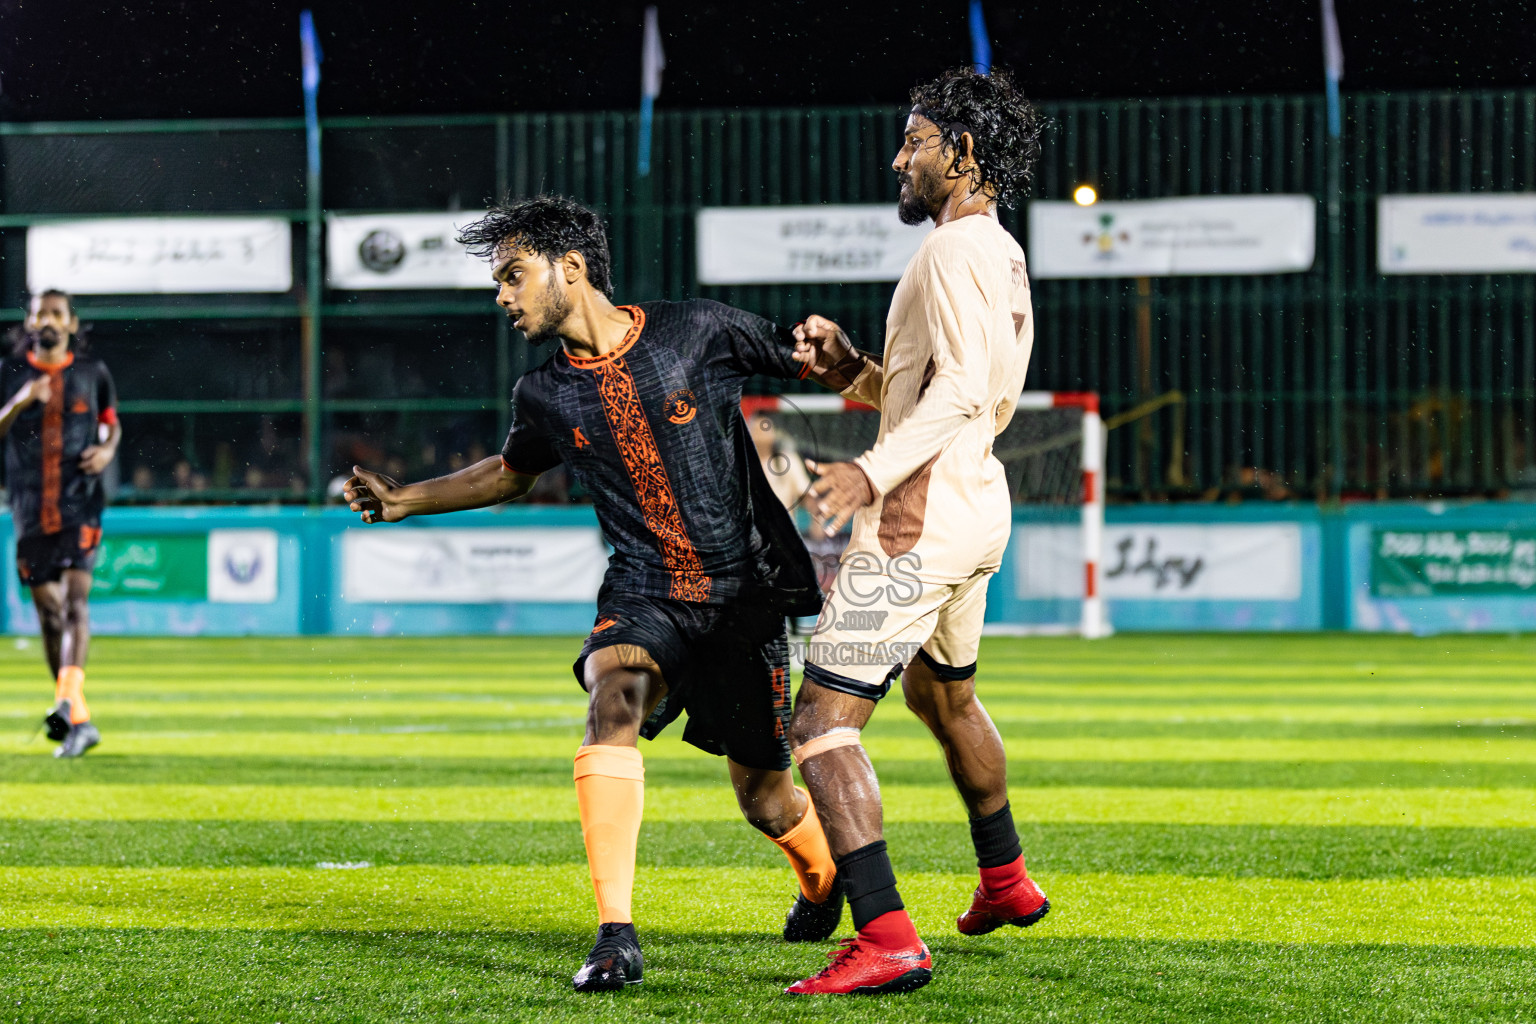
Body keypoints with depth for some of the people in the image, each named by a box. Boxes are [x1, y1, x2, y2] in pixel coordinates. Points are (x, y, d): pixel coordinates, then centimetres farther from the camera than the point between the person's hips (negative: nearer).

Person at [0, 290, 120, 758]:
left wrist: (107, 449, -1)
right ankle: (80, 721, 18)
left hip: (80, 503, -2)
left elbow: (111, 422, 21)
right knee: (48, 610, 6)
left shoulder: (92, 372, 7)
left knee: (76, 599, -19)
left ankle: (69, 700, -33)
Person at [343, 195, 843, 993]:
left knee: (761, 796, 6)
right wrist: (407, 500, 16)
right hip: (642, 594, 2)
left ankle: (824, 873, 44)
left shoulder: (699, 333, -8)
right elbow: (511, 475, 24)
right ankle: (615, 936, -32)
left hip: (744, 590, -2)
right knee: (613, 702, -30)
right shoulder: (544, 397, 2)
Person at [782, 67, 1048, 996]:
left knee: (822, 727, -14)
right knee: (945, 695, 33)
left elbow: (962, 389, -28)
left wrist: (874, 470, -37)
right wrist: (851, 371, 11)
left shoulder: (955, 250, -15)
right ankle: (1006, 883, 50)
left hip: (920, 517, -11)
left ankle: (887, 942, -24)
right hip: (979, 502, 11)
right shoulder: (1005, 257, 15)